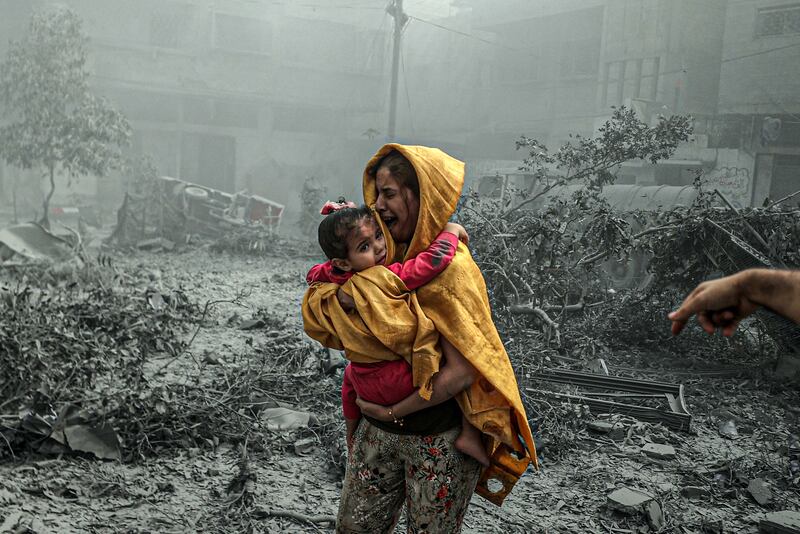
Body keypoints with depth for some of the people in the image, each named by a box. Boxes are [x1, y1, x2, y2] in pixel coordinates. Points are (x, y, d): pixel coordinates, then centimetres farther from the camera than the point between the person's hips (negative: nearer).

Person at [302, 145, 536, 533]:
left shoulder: (449, 266, -19)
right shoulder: (386, 253, 0)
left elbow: (463, 370, -23)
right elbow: (317, 314, 0)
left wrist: (396, 409, -15)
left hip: (440, 440, -6)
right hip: (379, 428, 6)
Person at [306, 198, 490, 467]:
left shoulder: (338, 281, -7)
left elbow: (314, 273, 15)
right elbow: (435, 259, -35)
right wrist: (451, 230, -18)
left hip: (367, 385, 7)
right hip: (401, 381, -7)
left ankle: (351, 435, 54)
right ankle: (469, 434, -6)